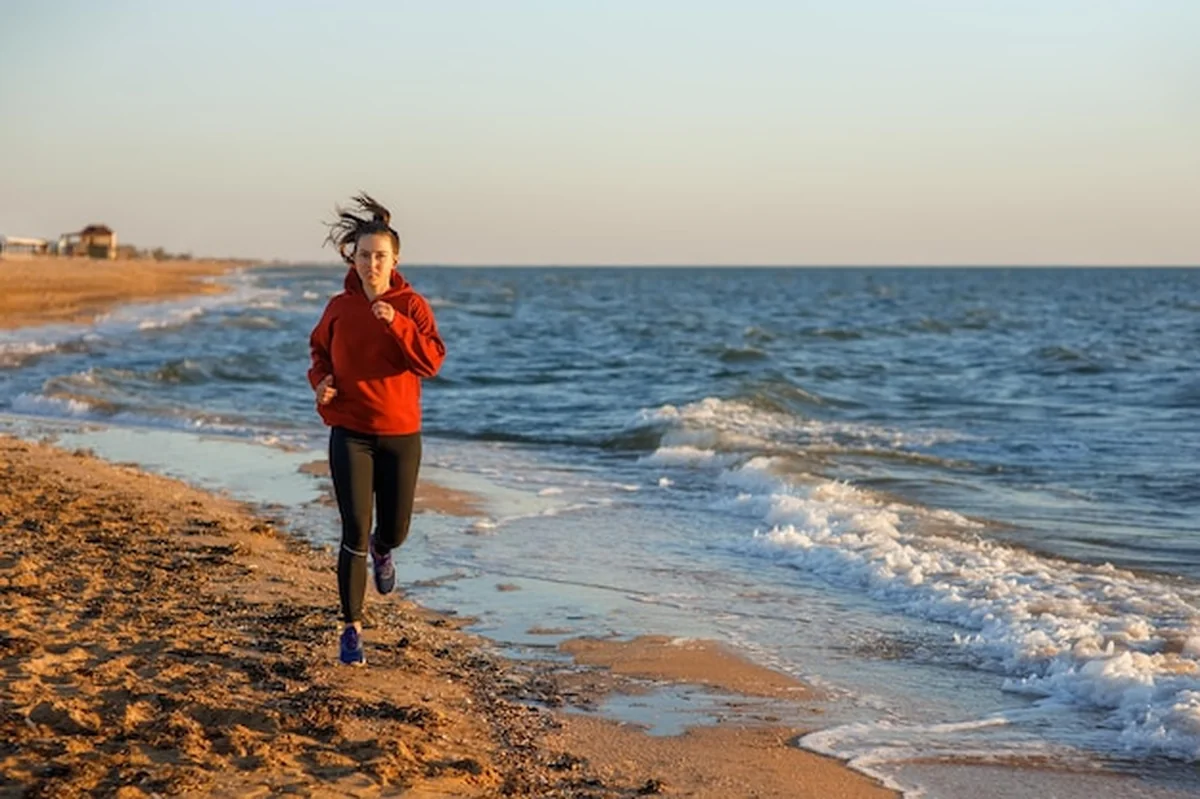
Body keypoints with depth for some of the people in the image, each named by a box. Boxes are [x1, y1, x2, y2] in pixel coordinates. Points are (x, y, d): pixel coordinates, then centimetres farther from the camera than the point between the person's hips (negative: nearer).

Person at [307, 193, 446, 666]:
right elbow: (319, 349, 18)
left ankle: (381, 550, 50)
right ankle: (352, 629, 2)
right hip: (350, 435, 0)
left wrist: (396, 324, -28)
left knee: (395, 530, 10)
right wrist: (320, 379, -3)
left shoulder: (412, 306, -5)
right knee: (355, 533, -8)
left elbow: (432, 361, -16)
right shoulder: (340, 307, 0)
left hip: (400, 435, 0)